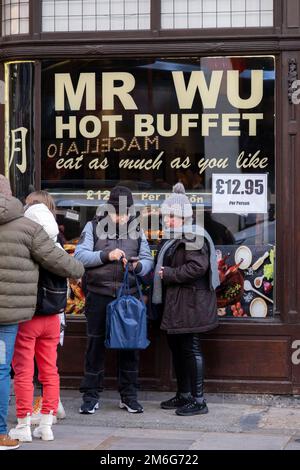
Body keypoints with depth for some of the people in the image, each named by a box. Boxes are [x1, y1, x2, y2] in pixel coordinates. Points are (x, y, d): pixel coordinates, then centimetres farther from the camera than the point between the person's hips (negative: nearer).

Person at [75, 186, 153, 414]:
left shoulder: (137, 230, 10)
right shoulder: (93, 227, 3)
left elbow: (148, 260, 6)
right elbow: (80, 255, -6)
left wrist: (137, 266, -15)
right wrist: (106, 256, -17)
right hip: (99, 295, -2)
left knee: (130, 345, 6)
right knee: (96, 344, 3)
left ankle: (129, 395, 16)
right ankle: (91, 396, 10)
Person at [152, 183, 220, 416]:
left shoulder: (193, 236, -14)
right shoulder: (170, 238, 17)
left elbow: (197, 267, -24)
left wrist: (168, 274, -16)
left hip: (190, 302, -10)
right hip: (175, 302, 10)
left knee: (191, 349, -8)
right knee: (176, 347, 15)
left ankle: (198, 401, -4)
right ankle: (183, 395, 26)